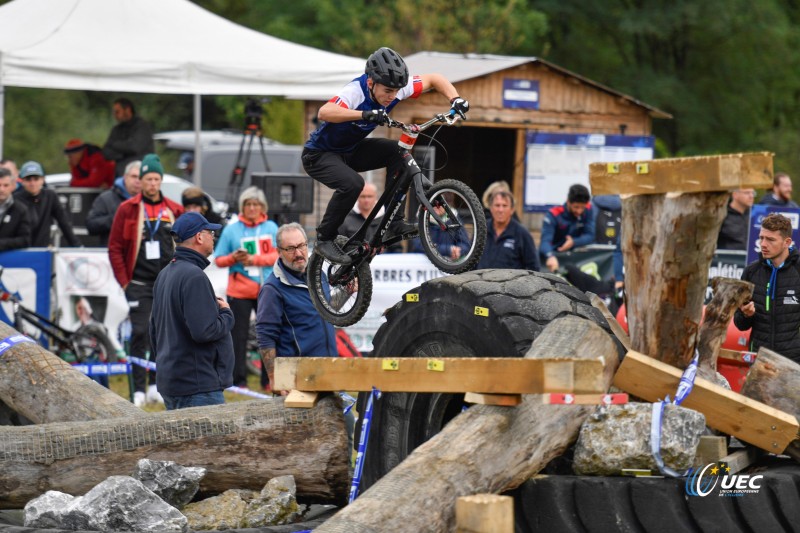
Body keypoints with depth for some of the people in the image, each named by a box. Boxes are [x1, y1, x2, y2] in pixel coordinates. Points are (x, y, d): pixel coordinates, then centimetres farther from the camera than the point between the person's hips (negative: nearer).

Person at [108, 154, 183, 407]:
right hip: (139, 284, -3)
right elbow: (115, 247, 1)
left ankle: (155, 386, 15)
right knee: (140, 333, -7)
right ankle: (138, 389, -5)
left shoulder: (174, 211, 7)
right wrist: (123, 280, -5)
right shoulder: (128, 209, 1)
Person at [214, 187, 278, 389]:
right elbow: (219, 259, 4)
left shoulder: (271, 228, 6)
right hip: (239, 291, -1)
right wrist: (233, 258, -16)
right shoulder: (231, 229, 2)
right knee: (238, 336, 1)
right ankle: (239, 381, 6)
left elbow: (279, 254, -2)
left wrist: (254, 259, -14)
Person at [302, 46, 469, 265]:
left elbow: (434, 79, -2)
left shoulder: (394, 88, -15)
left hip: (350, 151, 7)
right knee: (352, 183, -33)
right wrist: (366, 114, -64)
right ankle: (324, 239, -12)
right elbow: (324, 113, -54)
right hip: (319, 155, -7)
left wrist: (455, 99, -19)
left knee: (398, 151, -14)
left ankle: (394, 224, -10)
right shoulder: (356, 91, -34)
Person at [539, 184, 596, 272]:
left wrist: (574, 242, -28)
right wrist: (551, 257, -55)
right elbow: (546, 240, -32)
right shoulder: (553, 215, -19)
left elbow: (590, 236, -6)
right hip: (554, 255, -3)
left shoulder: (588, 210, -6)